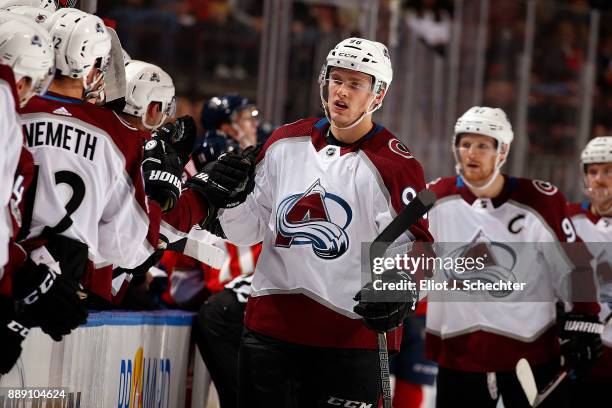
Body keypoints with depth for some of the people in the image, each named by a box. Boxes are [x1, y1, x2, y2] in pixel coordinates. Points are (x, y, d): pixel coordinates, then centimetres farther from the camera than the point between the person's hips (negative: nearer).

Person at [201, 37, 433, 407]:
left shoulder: (395, 165, -6)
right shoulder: (286, 143, 8)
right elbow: (248, 229, 14)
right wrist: (230, 198, -6)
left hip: (352, 333, -4)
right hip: (271, 328, 4)